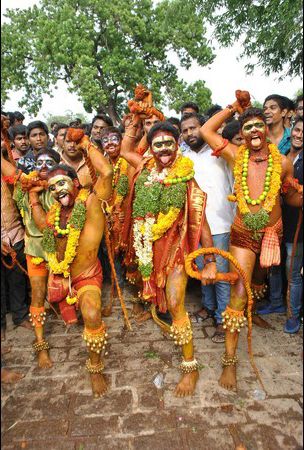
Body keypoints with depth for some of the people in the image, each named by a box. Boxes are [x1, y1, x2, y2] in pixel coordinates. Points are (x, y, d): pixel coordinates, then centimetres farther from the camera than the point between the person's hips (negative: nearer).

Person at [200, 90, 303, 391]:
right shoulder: (236, 156, -6)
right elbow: (206, 130, -3)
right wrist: (234, 107, -2)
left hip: (271, 233, 2)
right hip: (242, 234, -2)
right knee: (238, 292, -10)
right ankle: (229, 360, -2)